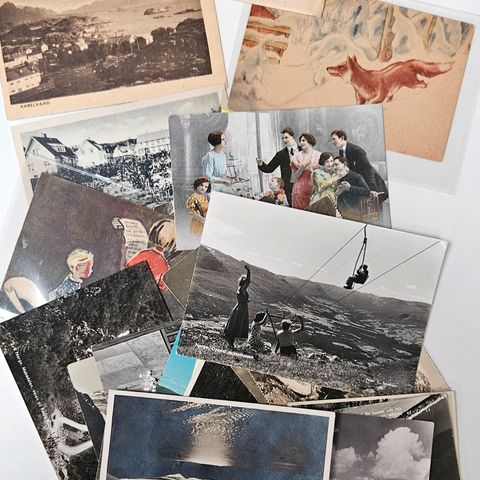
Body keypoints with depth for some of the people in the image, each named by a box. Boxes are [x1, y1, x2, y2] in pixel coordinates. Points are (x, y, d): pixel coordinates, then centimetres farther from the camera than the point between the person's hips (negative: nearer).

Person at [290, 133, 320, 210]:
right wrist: (302, 167, -10)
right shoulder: (297, 156, 7)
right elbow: (294, 177, 4)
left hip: (314, 188, 0)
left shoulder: (318, 155, 5)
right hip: (300, 189, 1)